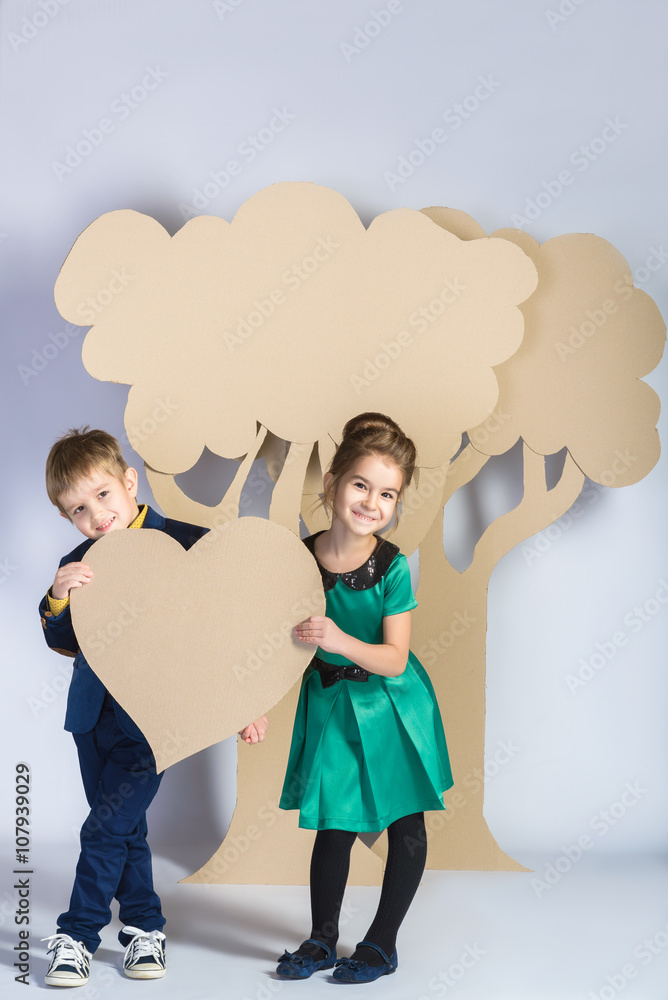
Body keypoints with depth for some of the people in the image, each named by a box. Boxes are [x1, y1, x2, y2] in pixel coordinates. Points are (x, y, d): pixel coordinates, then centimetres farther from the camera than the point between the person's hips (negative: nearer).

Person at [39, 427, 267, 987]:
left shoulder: (185, 544, -10)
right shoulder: (79, 566, 3)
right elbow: (63, 642, 0)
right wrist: (58, 597, -21)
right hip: (95, 712, 5)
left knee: (104, 828, -8)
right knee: (126, 830, 15)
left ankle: (76, 936, 7)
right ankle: (144, 926, 31)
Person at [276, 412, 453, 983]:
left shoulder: (392, 566, -20)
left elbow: (394, 659, -22)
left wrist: (339, 640, -38)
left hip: (390, 705, -1)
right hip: (330, 702, 2)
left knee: (405, 824, 7)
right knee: (334, 824, 9)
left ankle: (383, 943, 25)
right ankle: (323, 940, 27)